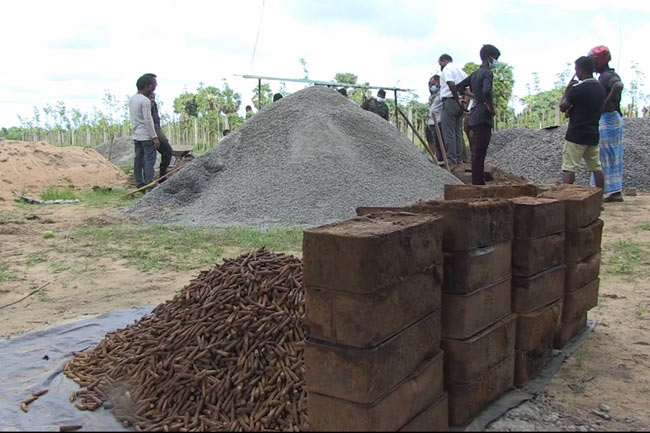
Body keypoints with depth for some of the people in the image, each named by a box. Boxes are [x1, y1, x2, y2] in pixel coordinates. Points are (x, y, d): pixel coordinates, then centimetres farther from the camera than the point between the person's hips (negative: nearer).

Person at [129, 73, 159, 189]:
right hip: (146, 136, -8)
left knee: (138, 160, 9)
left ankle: (139, 184, 12)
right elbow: (148, 120, -18)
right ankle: (149, 184, -9)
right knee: (149, 160, -7)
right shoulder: (145, 100, -15)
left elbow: (134, 118, 15)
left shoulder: (132, 99, 12)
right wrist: (155, 137, -17)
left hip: (136, 135, 8)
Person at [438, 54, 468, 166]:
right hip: (459, 104, 9)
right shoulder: (460, 70, 22)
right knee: (457, 132, 10)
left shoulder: (447, 69, -5)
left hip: (450, 101, -9)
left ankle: (451, 159, -10)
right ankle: (458, 159, 11)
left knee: (448, 133, -7)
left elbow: (451, 84, -22)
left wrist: (458, 100, -18)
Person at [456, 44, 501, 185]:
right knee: (479, 153, -9)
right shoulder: (487, 73, -10)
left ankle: (478, 183, 18)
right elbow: (487, 91, -28)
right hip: (483, 117, -9)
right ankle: (478, 183, -8)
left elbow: (459, 87, 25)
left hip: (474, 115, 9)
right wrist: (491, 107, -15)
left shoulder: (475, 74, 17)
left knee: (477, 153, 12)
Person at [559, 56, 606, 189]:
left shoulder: (577, 89, -14)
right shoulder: (600, 88, 10)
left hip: (576, 135, -8)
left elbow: (562, 107, -3)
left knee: (568, 168, -7)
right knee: (596, 168, 12)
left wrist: (567, 89, 6)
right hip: (593, 134, 8)